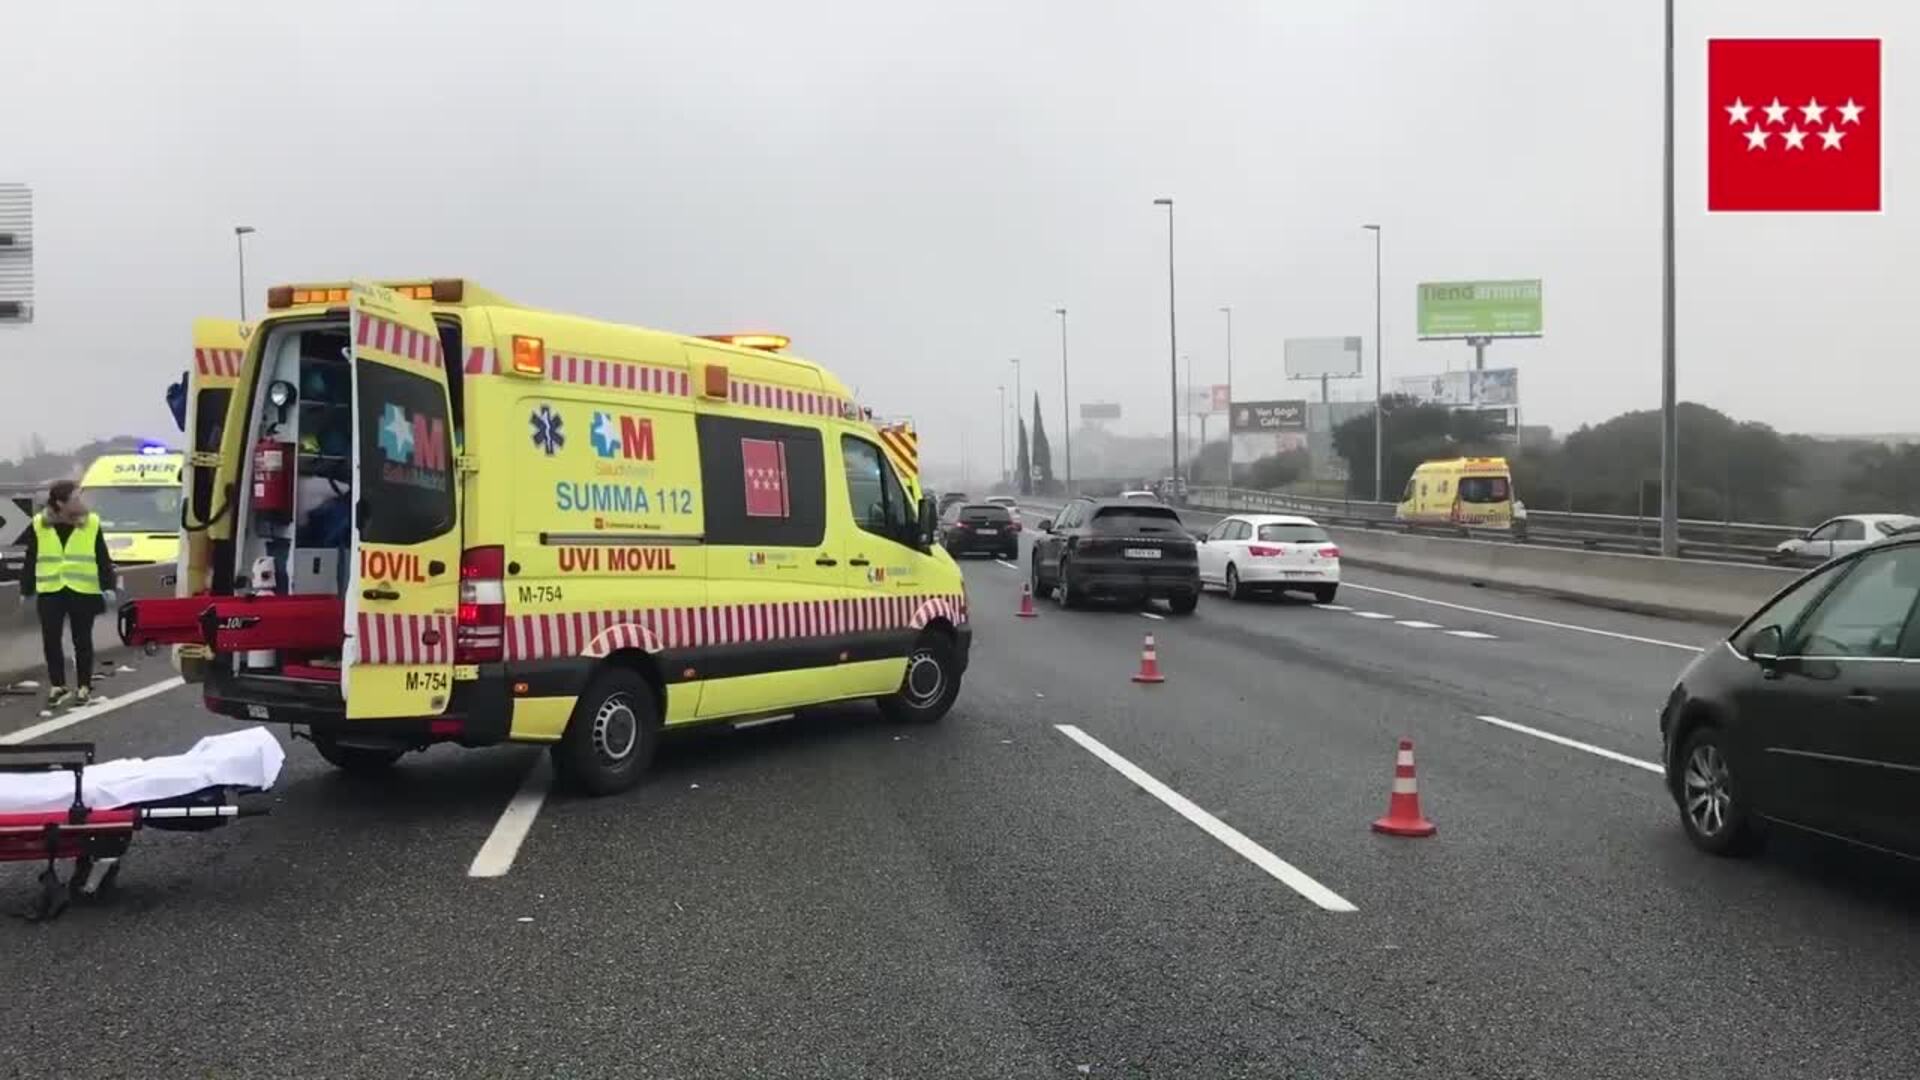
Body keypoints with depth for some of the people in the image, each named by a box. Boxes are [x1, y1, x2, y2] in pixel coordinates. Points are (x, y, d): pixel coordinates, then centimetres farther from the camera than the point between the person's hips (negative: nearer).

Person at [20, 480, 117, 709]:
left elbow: (103, 559, 1)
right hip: (50, 592, 1)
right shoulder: (39, 525, 1)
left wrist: (108, 586, -5)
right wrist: (26, 590, 8)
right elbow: (30, 560, 8)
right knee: (51, 641, 5)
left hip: (84, 592, -1)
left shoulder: (92, 523, -1)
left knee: (82, 641, 6)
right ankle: (57, 686, 17)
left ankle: (84, 686, 16)